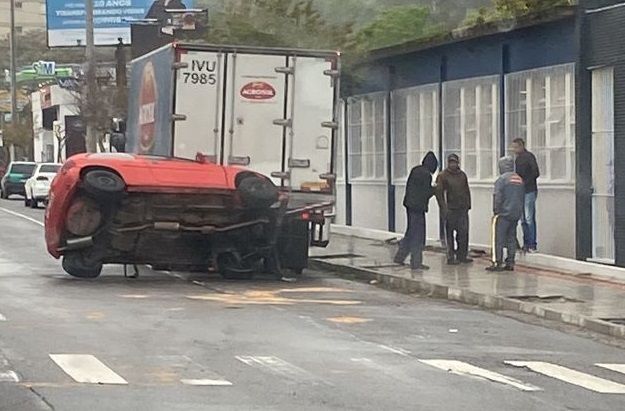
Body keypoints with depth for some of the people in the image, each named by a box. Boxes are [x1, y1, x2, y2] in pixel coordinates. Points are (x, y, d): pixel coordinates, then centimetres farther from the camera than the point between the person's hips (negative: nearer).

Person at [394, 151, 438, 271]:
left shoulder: (415, 170, 9)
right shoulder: (426, 175, -16)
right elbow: (426, 193, -15)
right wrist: (435, 189, 3)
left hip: (409, 204, 8)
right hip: (418, 207, -8)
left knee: (410, 232, 19)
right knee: (418, 235, -1)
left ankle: (399, 257, 22)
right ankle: (416, 263, 3)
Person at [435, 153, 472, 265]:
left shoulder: (462, 175, 13)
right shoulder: (443, 176, -3)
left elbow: (467, 191, 19)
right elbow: (439, 192, -8)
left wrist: (468, 205, 11)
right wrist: (444, 208, -15)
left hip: (462, 209, 4)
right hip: (450, 209, -4)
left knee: (464, 233, 3)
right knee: (450, 234, -1)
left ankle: (462, 255, 12)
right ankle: (451, 257, 4)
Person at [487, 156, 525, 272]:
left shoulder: (502, 179, -10)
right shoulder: (520, 179, 12)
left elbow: (497, 197, -14)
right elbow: (523, 198, 17)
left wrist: (496, 211, -5)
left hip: (503, 214, -7)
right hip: (516, 215, 7)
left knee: (498, 239, -4)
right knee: (511, 238, 11)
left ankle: (497, 263, -7)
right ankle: (510, 263, 10)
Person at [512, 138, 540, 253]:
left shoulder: (529, 157, -8)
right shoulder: (518, 158, 17)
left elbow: (536, 173, -12)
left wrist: (525, 183, -14)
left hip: (529, 191, -8)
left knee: (529, 219, -9)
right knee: (523, 220, 8)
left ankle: (532, 244, -6)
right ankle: (526, 244, 11)